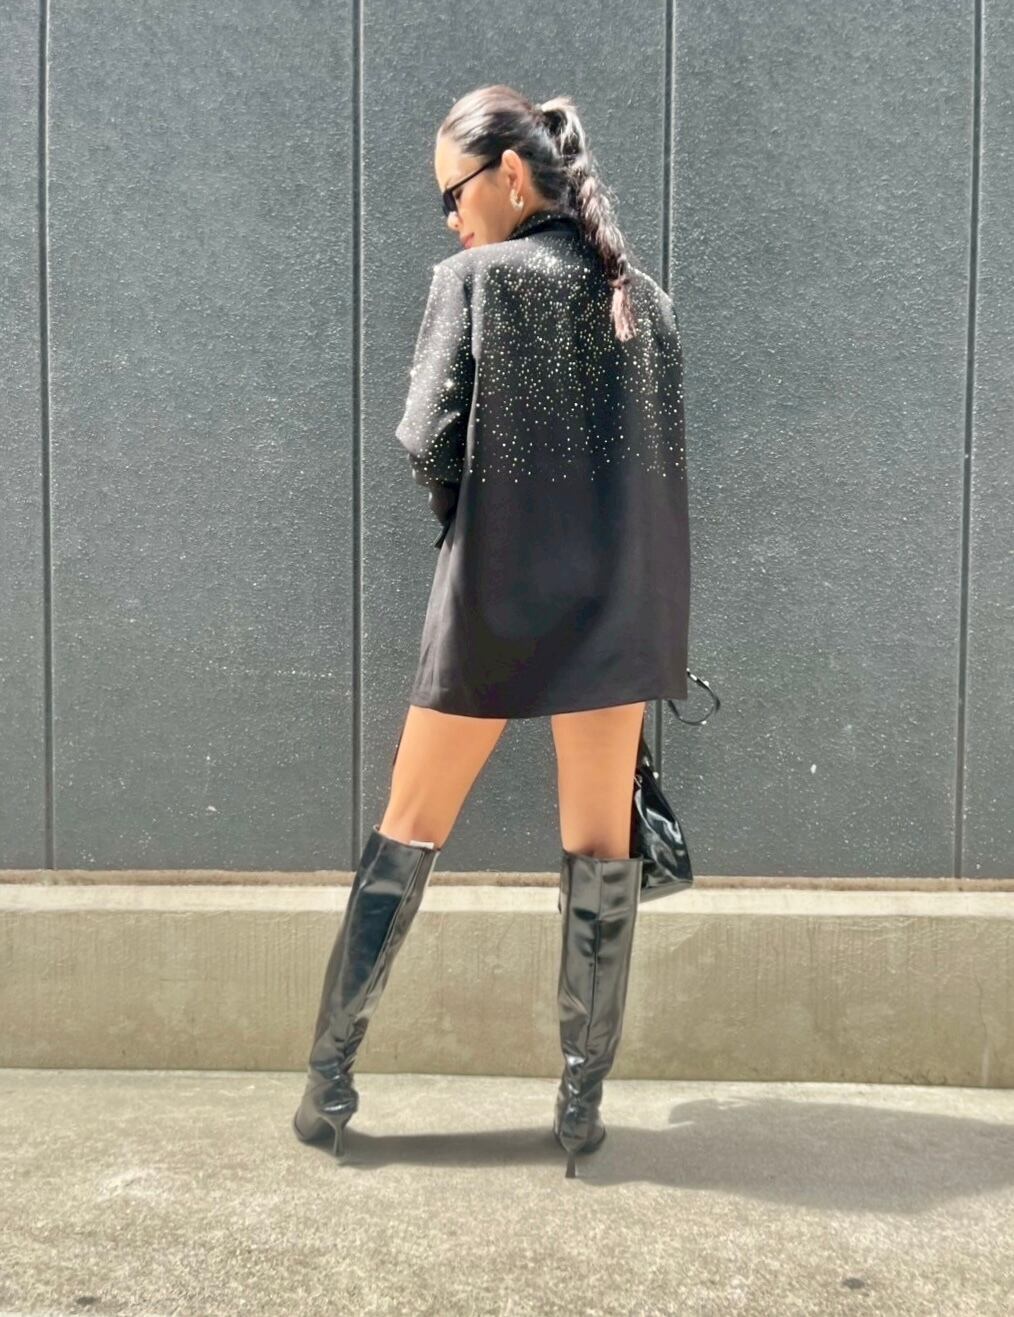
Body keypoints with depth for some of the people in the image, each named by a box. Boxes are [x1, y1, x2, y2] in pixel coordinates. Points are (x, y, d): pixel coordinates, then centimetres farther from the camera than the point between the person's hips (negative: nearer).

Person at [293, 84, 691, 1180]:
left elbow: (427, 449, -9)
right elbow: (664, 464, 9)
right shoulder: (644, 298, 10)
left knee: (407, 835, 9)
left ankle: (329, 1080, 18)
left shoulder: (473, 279, -5)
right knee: (600, 850, 9)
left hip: (491, 602, -3)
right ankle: (583, 1102, 16)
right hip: (618, 605, 4)